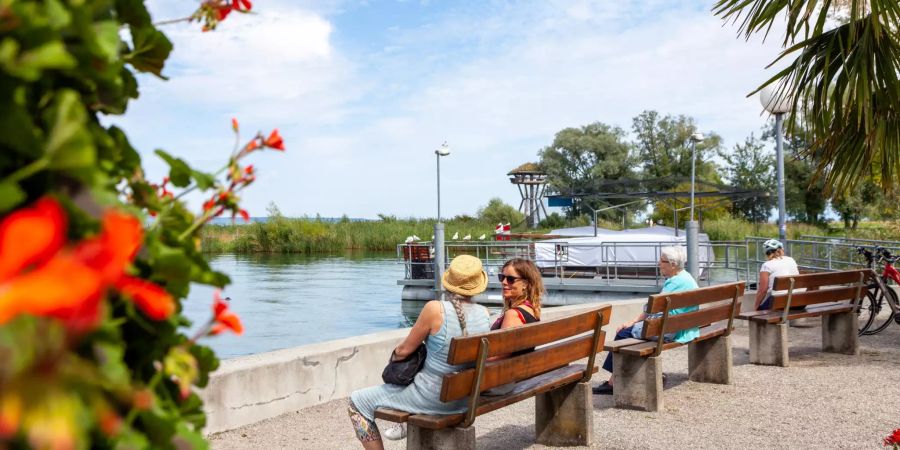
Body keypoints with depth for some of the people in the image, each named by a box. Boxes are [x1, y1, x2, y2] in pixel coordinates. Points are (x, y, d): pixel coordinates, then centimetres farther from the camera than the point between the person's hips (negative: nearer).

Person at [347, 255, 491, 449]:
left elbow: (405, 350, -12)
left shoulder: (435, 309, -23)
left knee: (357, 402, 8)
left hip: (434, 398, -7)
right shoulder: (484, 313, -7)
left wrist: (393, 356, 11)